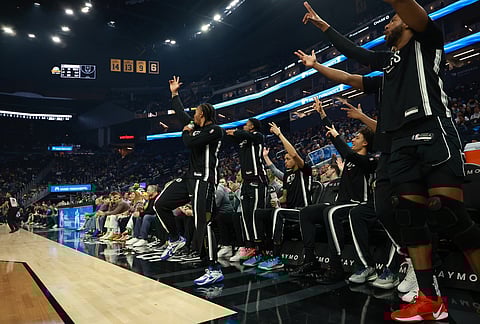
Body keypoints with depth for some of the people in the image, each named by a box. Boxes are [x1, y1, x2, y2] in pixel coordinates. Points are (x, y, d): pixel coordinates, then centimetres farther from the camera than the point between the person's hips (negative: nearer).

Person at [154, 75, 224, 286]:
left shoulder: (215, 130, -10)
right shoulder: (196, 126, 17)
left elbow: (190, 143, -19)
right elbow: (181, 114, 31)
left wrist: (186, 132, 3)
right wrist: (174, 93, 40)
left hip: (204, 180, -9)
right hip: (191, 177, 9)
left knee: (202, 224, -14)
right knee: (161, 204, 12)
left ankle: (215, 270, -6)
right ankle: (175, 239, 27)